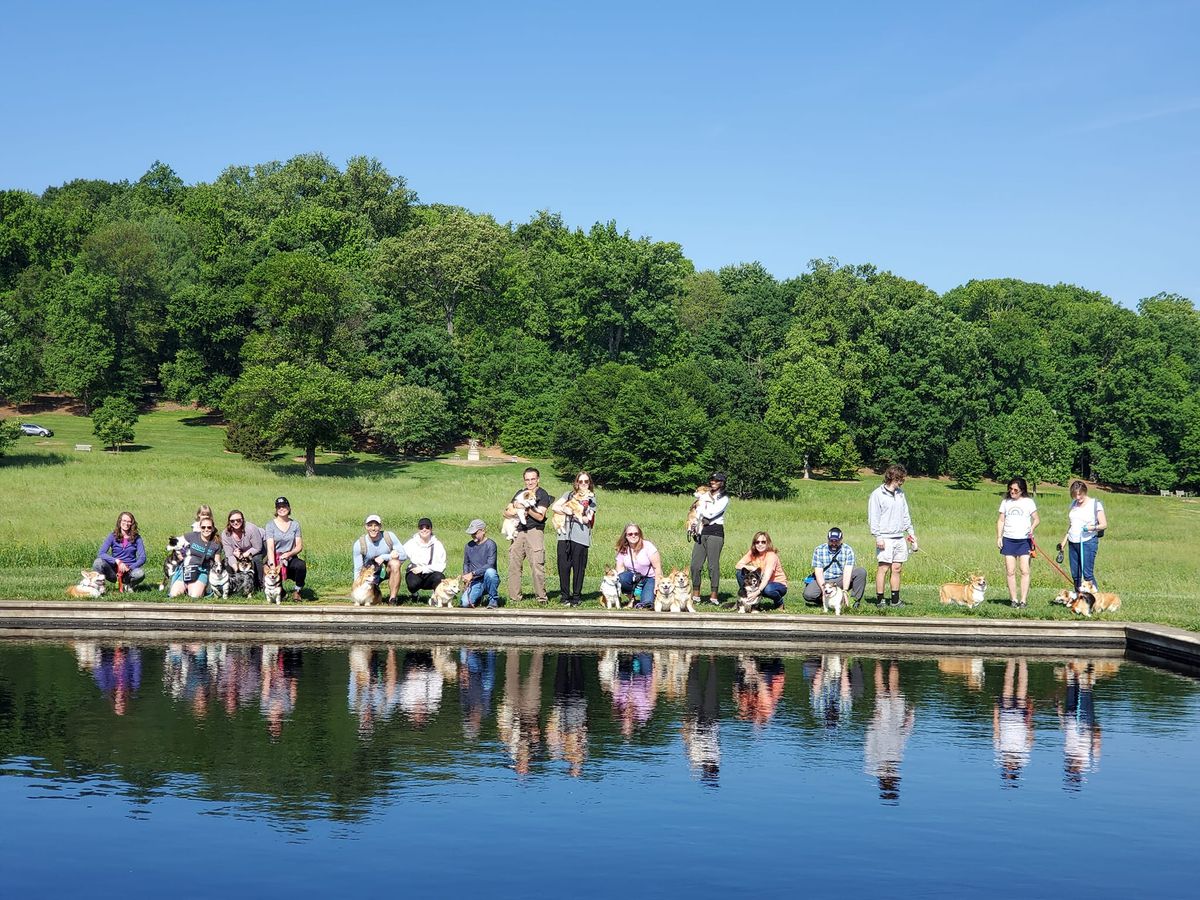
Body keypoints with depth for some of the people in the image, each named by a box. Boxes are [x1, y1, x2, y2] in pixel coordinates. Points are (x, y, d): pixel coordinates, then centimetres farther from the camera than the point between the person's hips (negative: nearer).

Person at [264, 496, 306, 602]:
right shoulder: (270, 525, -2)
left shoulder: (295, 524, 7)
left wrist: (289, 554, -19)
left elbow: (299, 546, 3)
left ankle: (297, 591, -10)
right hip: (275, 559, -2)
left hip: (290, 558, 2)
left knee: (301, 565, -35)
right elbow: (270, 548, -13)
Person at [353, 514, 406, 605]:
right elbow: (357, 569, -9)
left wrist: (383, 557, -25)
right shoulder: (359, 544, -14)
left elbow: (403, 555, -15)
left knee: (395, 563, -34)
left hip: (387, 569, 0)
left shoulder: (389, 537, -15)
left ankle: (392, 598, -22)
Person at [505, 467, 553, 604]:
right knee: (514, 564, 1)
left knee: (537, 565, -10)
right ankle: (514, 596, 6)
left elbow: (540, 516, -5)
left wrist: (527, 509, -16)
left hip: (534, 531, -5)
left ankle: (541, 596, -5)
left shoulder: (542, 494, 4)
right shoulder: (520, 493, 19)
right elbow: (507, 511, 17)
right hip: (518, 531, 5)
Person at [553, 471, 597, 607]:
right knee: (563, 566, 0)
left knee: (578, 567, -1)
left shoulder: (591, 498, 11)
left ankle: (577, 596, 8)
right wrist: (567, 511, -9)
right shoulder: (569, 494, 17)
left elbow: (587, 519, -2)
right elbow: (554, 506, 6)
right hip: (565, 535, 2)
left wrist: (571, 512, -7)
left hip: (581, 537, -2)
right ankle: (565, 595, 9)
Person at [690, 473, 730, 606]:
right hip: (701, 531, 5)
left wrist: (700, 508, 6)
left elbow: (711, 513, -9)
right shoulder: (704, 495, 18)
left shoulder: (724, 498, 2)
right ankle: (695, 594, 6)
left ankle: (713, 595, -8)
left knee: (713, 564, -9)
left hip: (715, 531, -5)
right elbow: (698, 515, 10)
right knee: (695, 563, -1)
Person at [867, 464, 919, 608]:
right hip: (885, 539, -6)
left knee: (897, 569, 6)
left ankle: (895, 600, 11)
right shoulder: (877, 494, -5)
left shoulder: (900, 493, 15)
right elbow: (873, 517, -7)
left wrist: (910, 531, 15)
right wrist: (878, 536, -13)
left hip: (900, 538, 6)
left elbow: (905, 515, 22)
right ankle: (880, 600, -4)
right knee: (883, 568, -7)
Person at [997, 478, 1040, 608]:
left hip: (1024, 540, -2)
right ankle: (1013, 599, 4)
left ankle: (1023, 600, -5)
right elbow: (1001, 521, 12)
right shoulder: (1005, 502, 10)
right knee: (1010, 572, -1)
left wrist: (1032, 528, -16)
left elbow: (1036, 519, 5)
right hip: (1008, 540, 2)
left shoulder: (1028, 502, 3)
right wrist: (999, 537, 2)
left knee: (1025, 571, -7)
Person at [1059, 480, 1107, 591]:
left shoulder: (1095, 504, -4)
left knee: (1087, 574, -13)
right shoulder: (1073, 504, 14)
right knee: (1075, 574, 5)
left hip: (1088, 541, -6)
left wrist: (1093, 527, -24)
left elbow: (1104, 524, -5)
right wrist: (1063, 543, 21)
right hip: (1072, 543, 6)